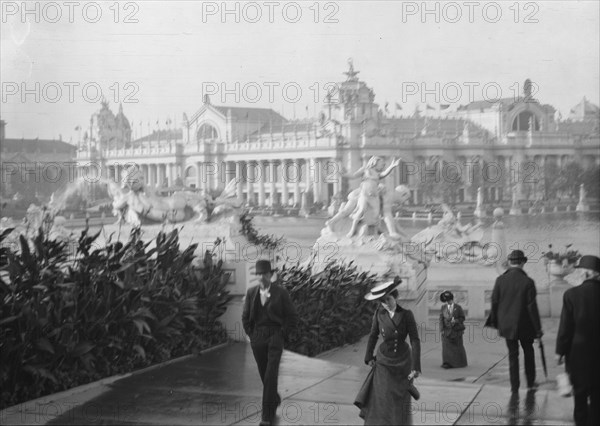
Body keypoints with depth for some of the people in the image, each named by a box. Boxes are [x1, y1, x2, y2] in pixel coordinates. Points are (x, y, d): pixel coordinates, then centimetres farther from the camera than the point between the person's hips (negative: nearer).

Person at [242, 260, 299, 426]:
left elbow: (293, 317, -1)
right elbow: (245, 317, 15)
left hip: (275, 338, -4)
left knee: (270, 376, -12)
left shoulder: (281, 292, -6)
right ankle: (275, 399, 42)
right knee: (264, 375, 14)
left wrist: (281, 333, -5)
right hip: (257, 338, 4)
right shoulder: (251, 292, 4)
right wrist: (251, 335, 8)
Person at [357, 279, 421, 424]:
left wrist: (416, 367, -18)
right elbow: (373, 336, 7)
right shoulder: (379, 314, -9)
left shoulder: (406, 314, -14)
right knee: (382, 401, -7)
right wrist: (369, 357, 12)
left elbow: (415, 340, -14)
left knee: (401, 401, 6)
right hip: (384, 363, 1)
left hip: (404, 362, 0)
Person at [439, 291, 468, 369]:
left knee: (458, 347, 7)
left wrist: (456, 321, -16)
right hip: (447, 329, 0)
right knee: (446, 346, -8)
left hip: (456, 329, 0)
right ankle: (447, 363, -8)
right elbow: (441, 318, 3)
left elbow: (462, 318, 3)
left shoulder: (458, 307, 1)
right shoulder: (443, 307, 4)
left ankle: (460, 362, 21)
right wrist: (442, 329, -5)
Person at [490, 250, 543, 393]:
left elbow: (494, 302, -1)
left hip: (507, 325, 2)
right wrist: (537, 328, -4)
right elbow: (532, 307, -11)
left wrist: (495, 322, 12)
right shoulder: (527, 282, -13)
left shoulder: (500, 280, -6)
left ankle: (514, 386, 10)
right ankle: (531, 383, 24)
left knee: (512, 355, 10)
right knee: (528, 352, 18)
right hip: (524, 325, -2)